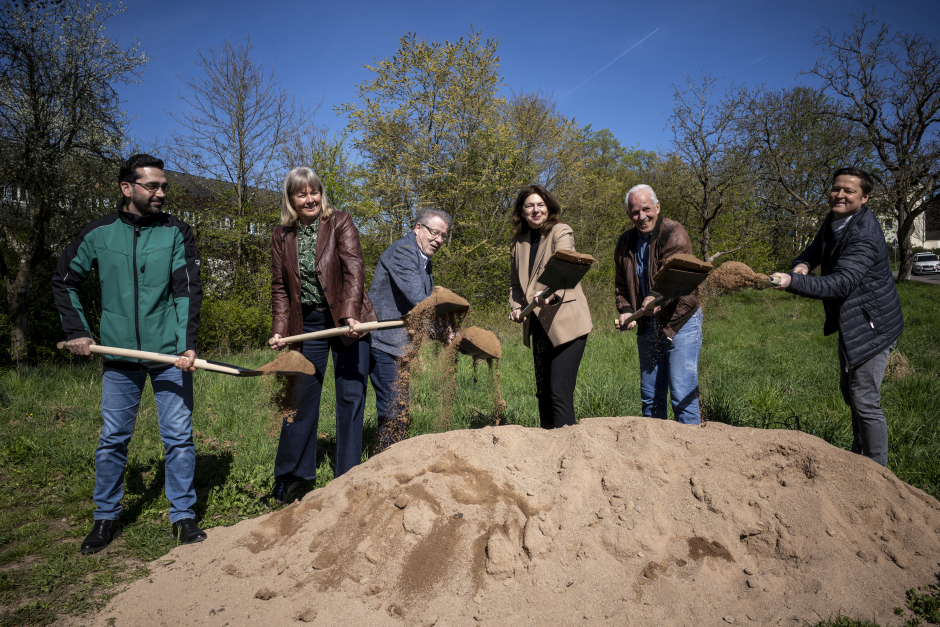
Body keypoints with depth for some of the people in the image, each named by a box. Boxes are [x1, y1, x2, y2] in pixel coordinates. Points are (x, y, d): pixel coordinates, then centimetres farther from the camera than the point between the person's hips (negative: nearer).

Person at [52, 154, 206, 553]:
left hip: (169, 354, -1)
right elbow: (64, 281, 15)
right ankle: (107, 518, 26)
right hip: (119, 356, 2)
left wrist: (188, 343, -19)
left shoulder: (176, 232, -2)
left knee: (179, 437, 2)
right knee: (112, 439, 10)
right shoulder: (99, 233, 2)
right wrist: (76, 330, 6)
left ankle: (183, 516, 15)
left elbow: (189, 291, -8)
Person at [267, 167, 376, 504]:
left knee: (351, 397, 1)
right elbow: (280, 287, 9)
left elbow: (354, 270, -15)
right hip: (307, 324, 3)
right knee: (302, 399, 7)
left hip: (347, 320, -2)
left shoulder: (340, 223, -4)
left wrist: (350, 315, -28)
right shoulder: (282, 236, 6)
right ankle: (289, 479, 22)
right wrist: (279, 330, -3)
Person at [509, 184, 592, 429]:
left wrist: (550, 295, -44)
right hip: (539, 327, 6)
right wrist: (516, 307, -1)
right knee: (543, 392, 13)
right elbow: (515, 282, 19)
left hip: (566, 325, -6)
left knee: (560, 392, -13)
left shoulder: (561, 233, -6)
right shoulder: (518, 242, 12)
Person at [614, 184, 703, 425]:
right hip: (647, 326, 6)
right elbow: (621, 286, 13)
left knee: (682, 394, -8)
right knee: (649, 396, 12)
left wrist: (656, 298, -44)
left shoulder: (674, 234, -12)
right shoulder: (625, 242, 7)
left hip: (680, 322, -6)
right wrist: (625, 311, -6)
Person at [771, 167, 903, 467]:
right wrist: (803, 263, -7)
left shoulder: (864, 236, -26)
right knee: (850, 391, 22)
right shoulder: (834, 219, 4)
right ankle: (859, 456, 40)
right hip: (853, 323, 10)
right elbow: (818, 247, 18)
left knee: (864, 401, -9)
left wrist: (792, 282, -51)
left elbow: (841, 283, -37)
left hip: (871, 326, -10)